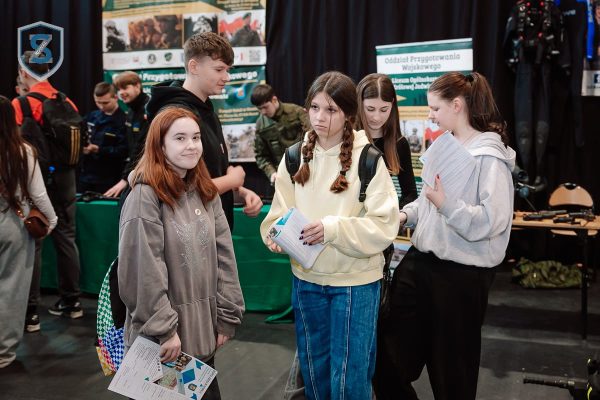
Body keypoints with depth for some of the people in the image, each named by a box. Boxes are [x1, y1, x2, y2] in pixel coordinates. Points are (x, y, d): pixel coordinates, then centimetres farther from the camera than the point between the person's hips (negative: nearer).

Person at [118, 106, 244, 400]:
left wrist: (227, 317, 2)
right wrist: (163, 330, -17)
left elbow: (224, 257, 5)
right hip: (162, 339, -6)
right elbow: (143, 272, -19)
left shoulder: (206, 192, 6)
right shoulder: (145, 196, -15)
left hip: (203, 331, 6)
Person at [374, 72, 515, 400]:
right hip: (420, 262, 8)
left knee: (451, 368, 11)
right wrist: (406, 215, 3)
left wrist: (445, 204, -32)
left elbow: (492, 221, -23)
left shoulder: (490, 156, -14)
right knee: (388, 356, 13)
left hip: (461, 274, -7)